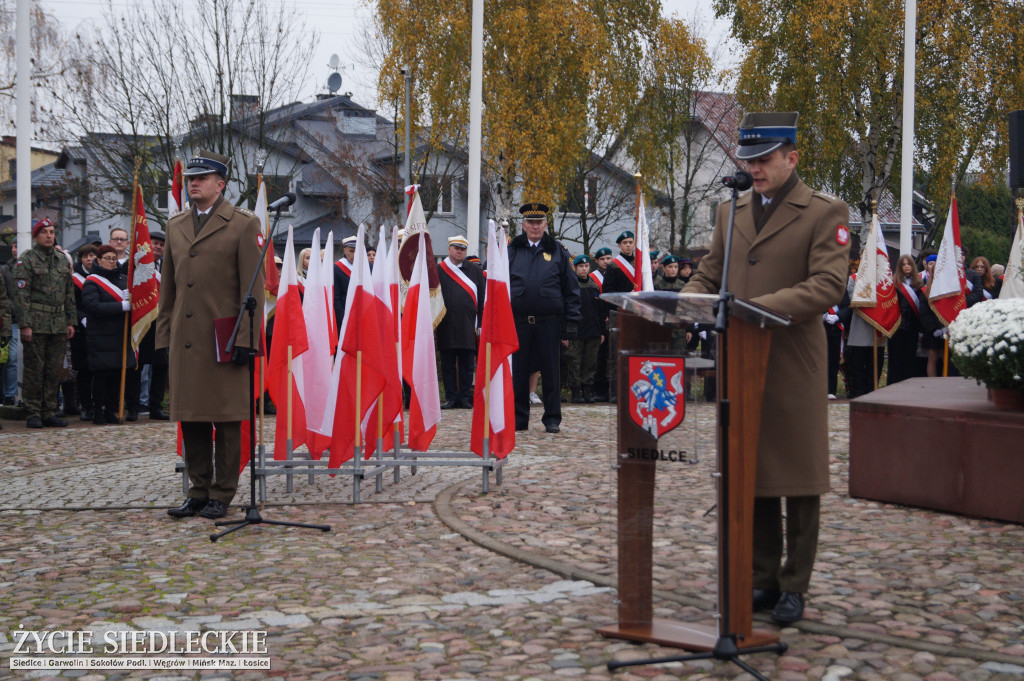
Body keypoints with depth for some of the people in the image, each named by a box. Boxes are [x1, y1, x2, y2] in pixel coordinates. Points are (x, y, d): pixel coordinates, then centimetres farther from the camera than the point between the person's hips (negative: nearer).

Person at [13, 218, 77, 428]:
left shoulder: (62, 260, 14)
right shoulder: (26, 261, -3)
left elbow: (69, 293, 16)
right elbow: (22, 295, -8)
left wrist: (71, 321, 11)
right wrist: (25, 324, -15)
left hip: (59, 323, 5)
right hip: (36, 322, -5)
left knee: (54, 370, 7)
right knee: (34, 369, -2)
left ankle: (49, 412, 14)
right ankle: (33, 413, 4)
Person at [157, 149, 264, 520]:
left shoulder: (244, 224, -2)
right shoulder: (175, 226, 15)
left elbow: (253, 288, -6)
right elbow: (167, 288, 18)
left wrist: (244, 339, -11)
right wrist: (164, 337, 12)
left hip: (224, 341, -5)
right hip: (185, 342, 5)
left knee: (227, 420, 2)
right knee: (190, 418, 9)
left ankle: (222, 494, 11)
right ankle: (199, 491, 20)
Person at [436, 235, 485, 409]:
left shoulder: (475, 271, 11)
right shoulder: (438, 271, 8)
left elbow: (482, 299, 9)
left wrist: (481, 324, 3)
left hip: (468, 326, 1)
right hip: (446, 327, 0)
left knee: (467, 364, 3)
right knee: (448, 364, 3)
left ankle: (465, 397, 10)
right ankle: (451, 398, 9)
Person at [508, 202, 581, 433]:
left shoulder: (558, 252, 7)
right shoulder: (511, 251, 9)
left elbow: (571, 290, 6)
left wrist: (571, 323, -1)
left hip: (548, 323, -1)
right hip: (518, 322, 1)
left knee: (550, 372, 4)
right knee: (517, 372, 5)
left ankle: (552, 418, 13)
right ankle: (518, 418, 15)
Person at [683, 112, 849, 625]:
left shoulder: (825, 213, -4)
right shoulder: (730, 212, 15)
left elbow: (828, 285, -14)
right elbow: (709, 274, 18)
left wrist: (760, 306, -25)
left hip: (794, 367, -5)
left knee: (799, 479, 3)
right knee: (752, 477, 10)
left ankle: (794, 587, 13)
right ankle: (762, 578, 20)